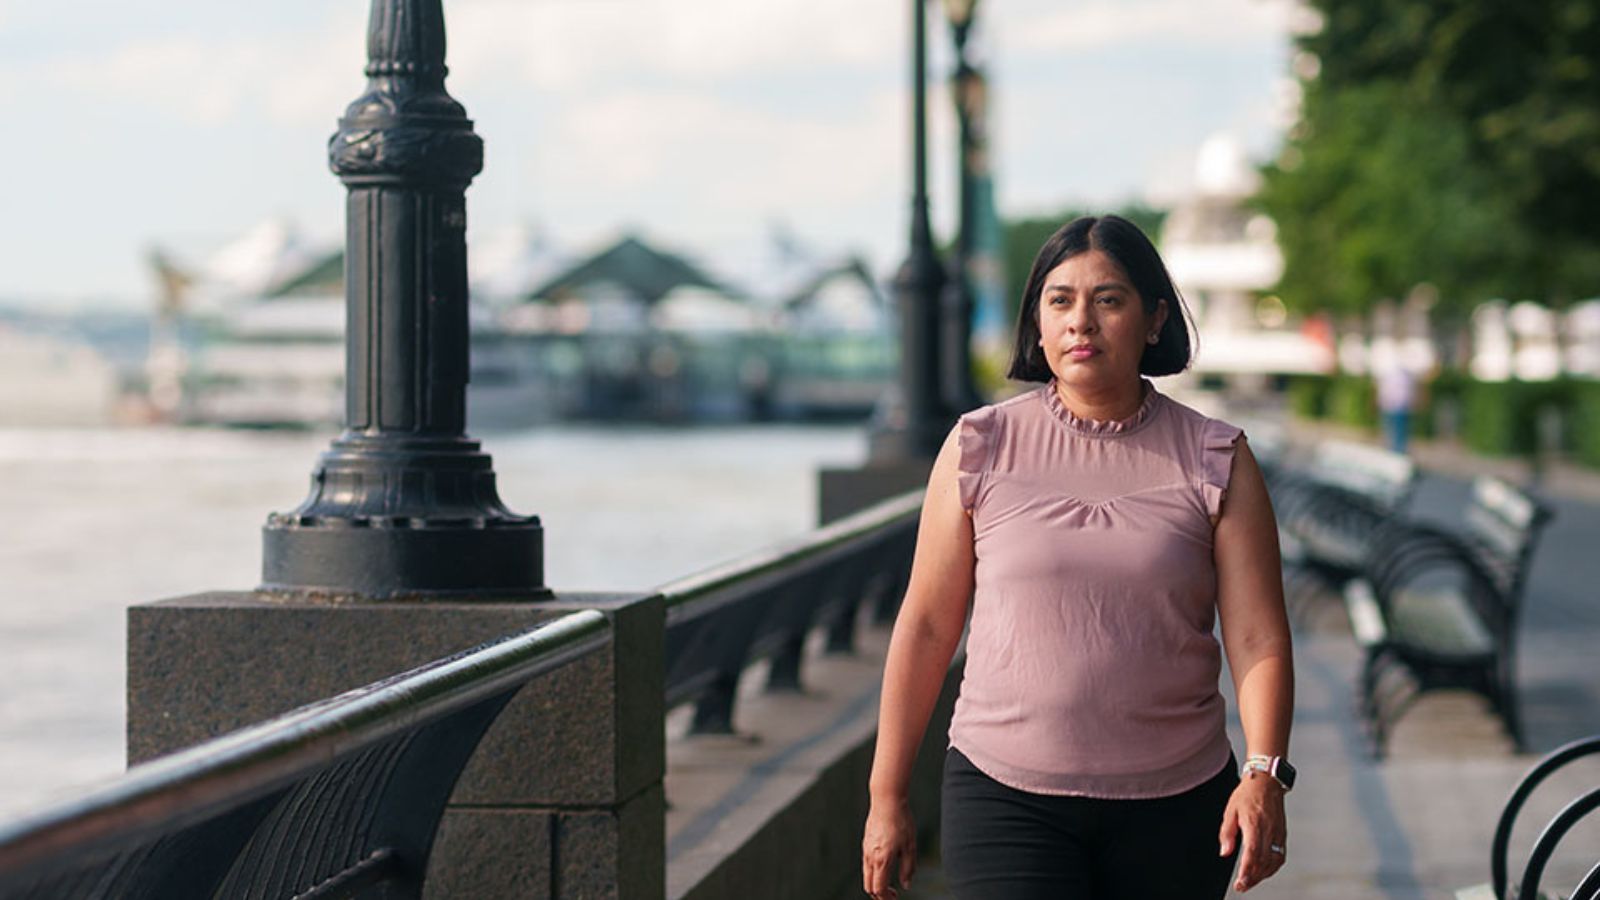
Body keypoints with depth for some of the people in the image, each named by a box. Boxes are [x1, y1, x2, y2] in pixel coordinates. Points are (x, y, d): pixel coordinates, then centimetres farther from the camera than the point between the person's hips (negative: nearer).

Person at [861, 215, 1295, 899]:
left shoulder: (1215, 463, 2)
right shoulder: (980, 449, 2)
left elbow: (1257, 638, -5)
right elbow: (926, 626, 6)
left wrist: (1265, 773, -21)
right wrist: (887, 796, 6)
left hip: (1173, 812, 1)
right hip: (1005, 797, -1)